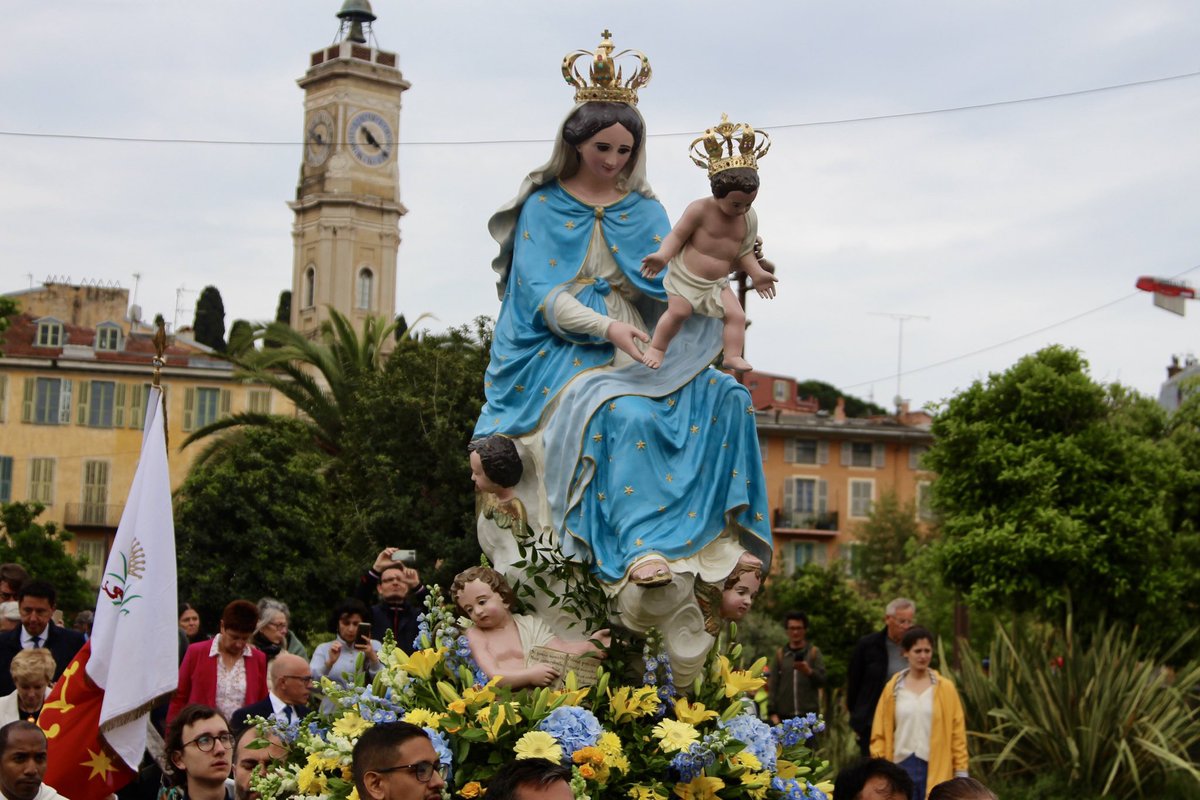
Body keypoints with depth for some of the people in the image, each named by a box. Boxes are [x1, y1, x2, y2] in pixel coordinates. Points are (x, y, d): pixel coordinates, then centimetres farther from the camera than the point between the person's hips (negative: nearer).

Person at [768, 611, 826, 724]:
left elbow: (822, 680, 0)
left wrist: (809, 672, -21)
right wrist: (772, 712, -1)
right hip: (785, 715, 2)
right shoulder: (780, 654, 11)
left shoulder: (814, 652, 7)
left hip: (809, 714, -1)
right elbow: (773, 686, 7)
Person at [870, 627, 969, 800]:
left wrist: (961, 771, 0)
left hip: (935, 769, -1)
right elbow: (880, 731, 7)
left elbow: (957, 732, 4)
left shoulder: (945, 688, 3)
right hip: (902, 766, 1)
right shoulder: (892, 688, 6)